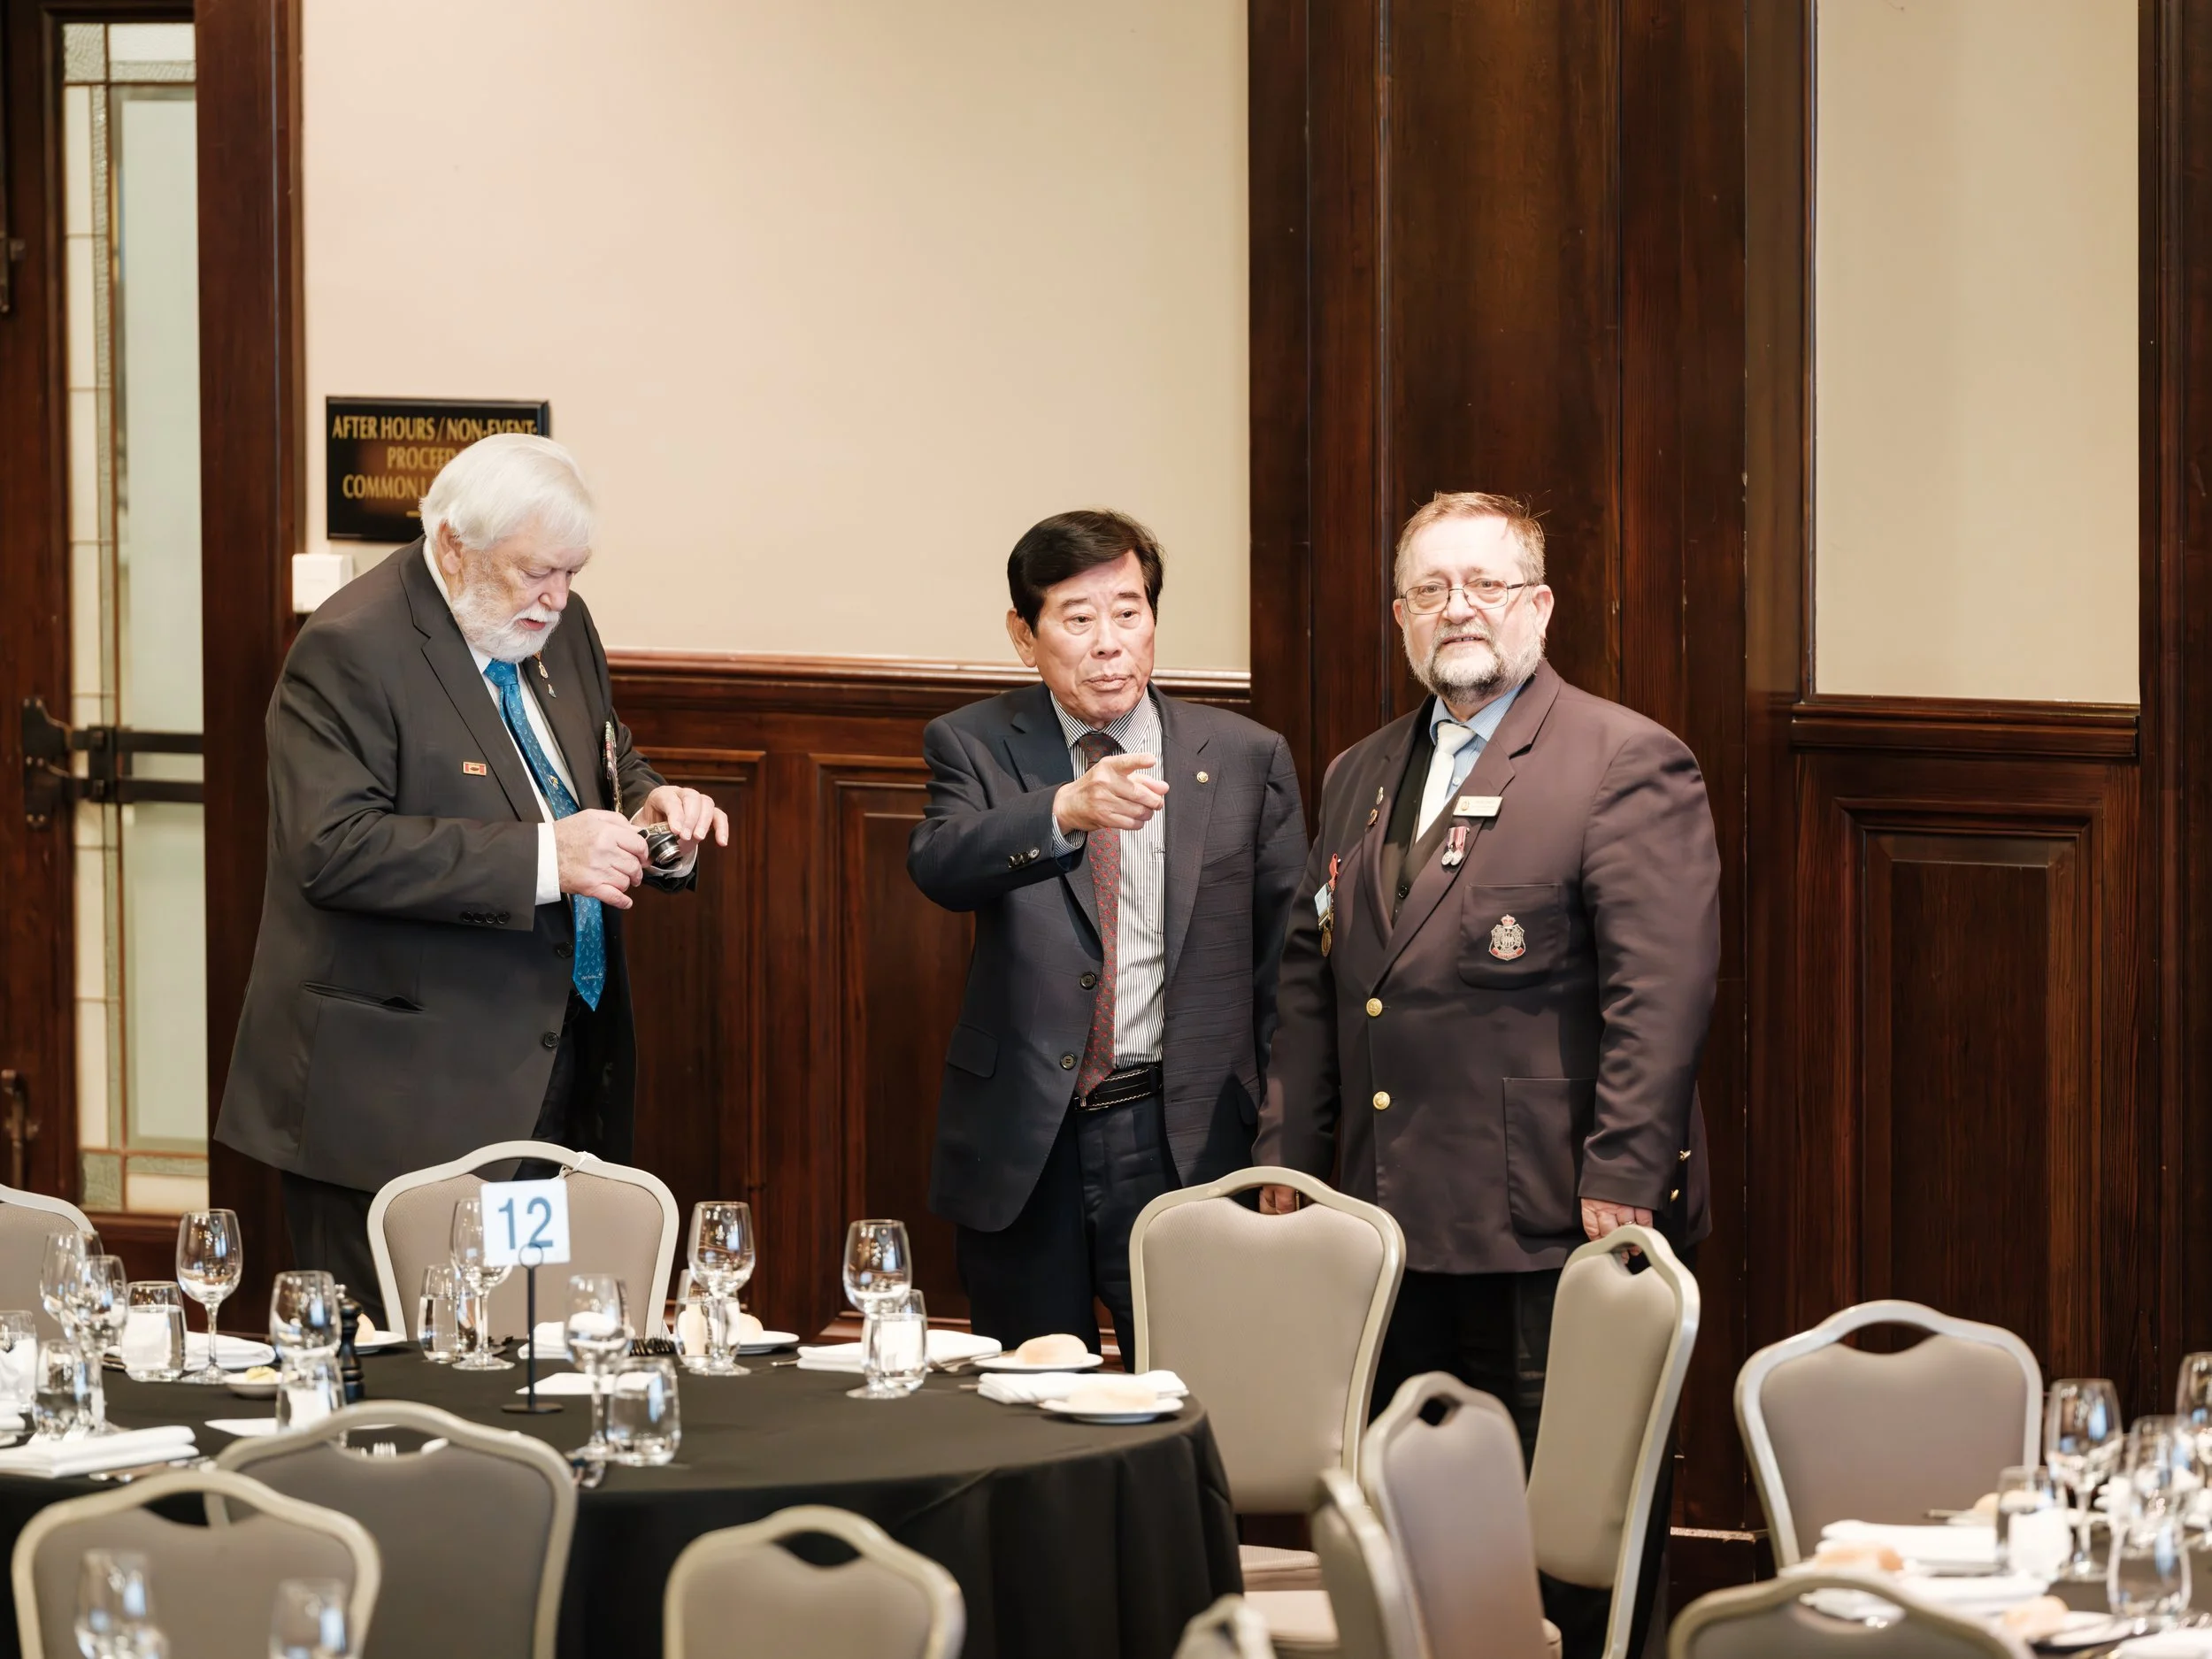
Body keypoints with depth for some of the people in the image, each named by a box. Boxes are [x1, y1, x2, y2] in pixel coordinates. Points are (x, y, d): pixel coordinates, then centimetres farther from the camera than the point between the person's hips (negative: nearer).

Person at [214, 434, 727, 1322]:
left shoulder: (559, 628, 12)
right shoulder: (350, 650, -13)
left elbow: (604, 771, 25)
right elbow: (335, 847, -23)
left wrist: (650, 808, -1)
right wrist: (541, 858, -27)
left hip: (555, 1079, 7)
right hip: (407, 1100, -7)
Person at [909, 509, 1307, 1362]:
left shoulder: (1247, 759, 6)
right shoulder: (975, 746, 3)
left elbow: (1285, 964, 8)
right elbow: (938, 866, -18)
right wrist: (1066, 810, -37)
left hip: (1184, 1143, 0)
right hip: (1022, 1147, 0)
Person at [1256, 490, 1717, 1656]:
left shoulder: (1626, 764, -5)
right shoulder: (1361, 776, 18)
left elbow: (1662, 988, -13)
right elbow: (1309, 979, 23)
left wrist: (1621, 1179, -19)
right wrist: (1286, 1159, 16)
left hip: (1547, 1241, -7)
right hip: (1395, 1234, 7)